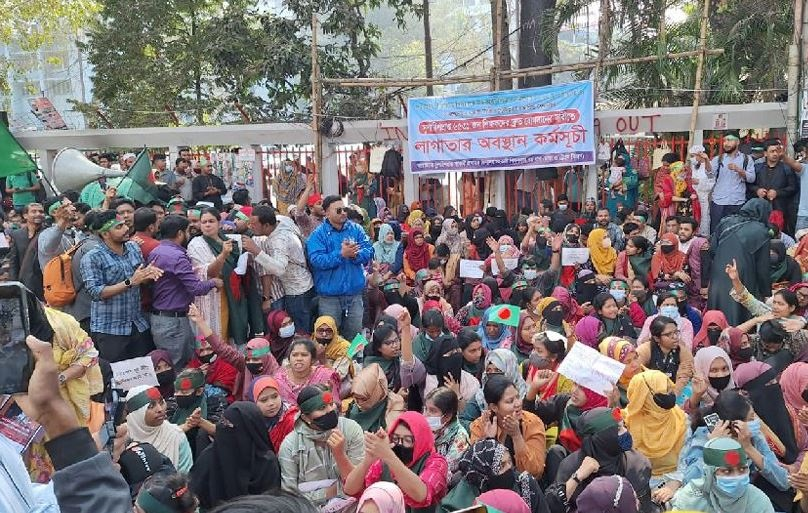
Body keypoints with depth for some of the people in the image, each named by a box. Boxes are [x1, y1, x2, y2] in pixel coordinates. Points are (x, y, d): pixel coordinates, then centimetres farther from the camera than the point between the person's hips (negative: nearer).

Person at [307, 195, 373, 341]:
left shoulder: (356, 229, 4)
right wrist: (341, 254, -27)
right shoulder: (318, 234, -7)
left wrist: (355, 254, -23)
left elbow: (369, 251, -3)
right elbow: (317, 260, -20)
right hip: (329, 294, -3)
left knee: (355, 333, 16)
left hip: (354, 292, 3)